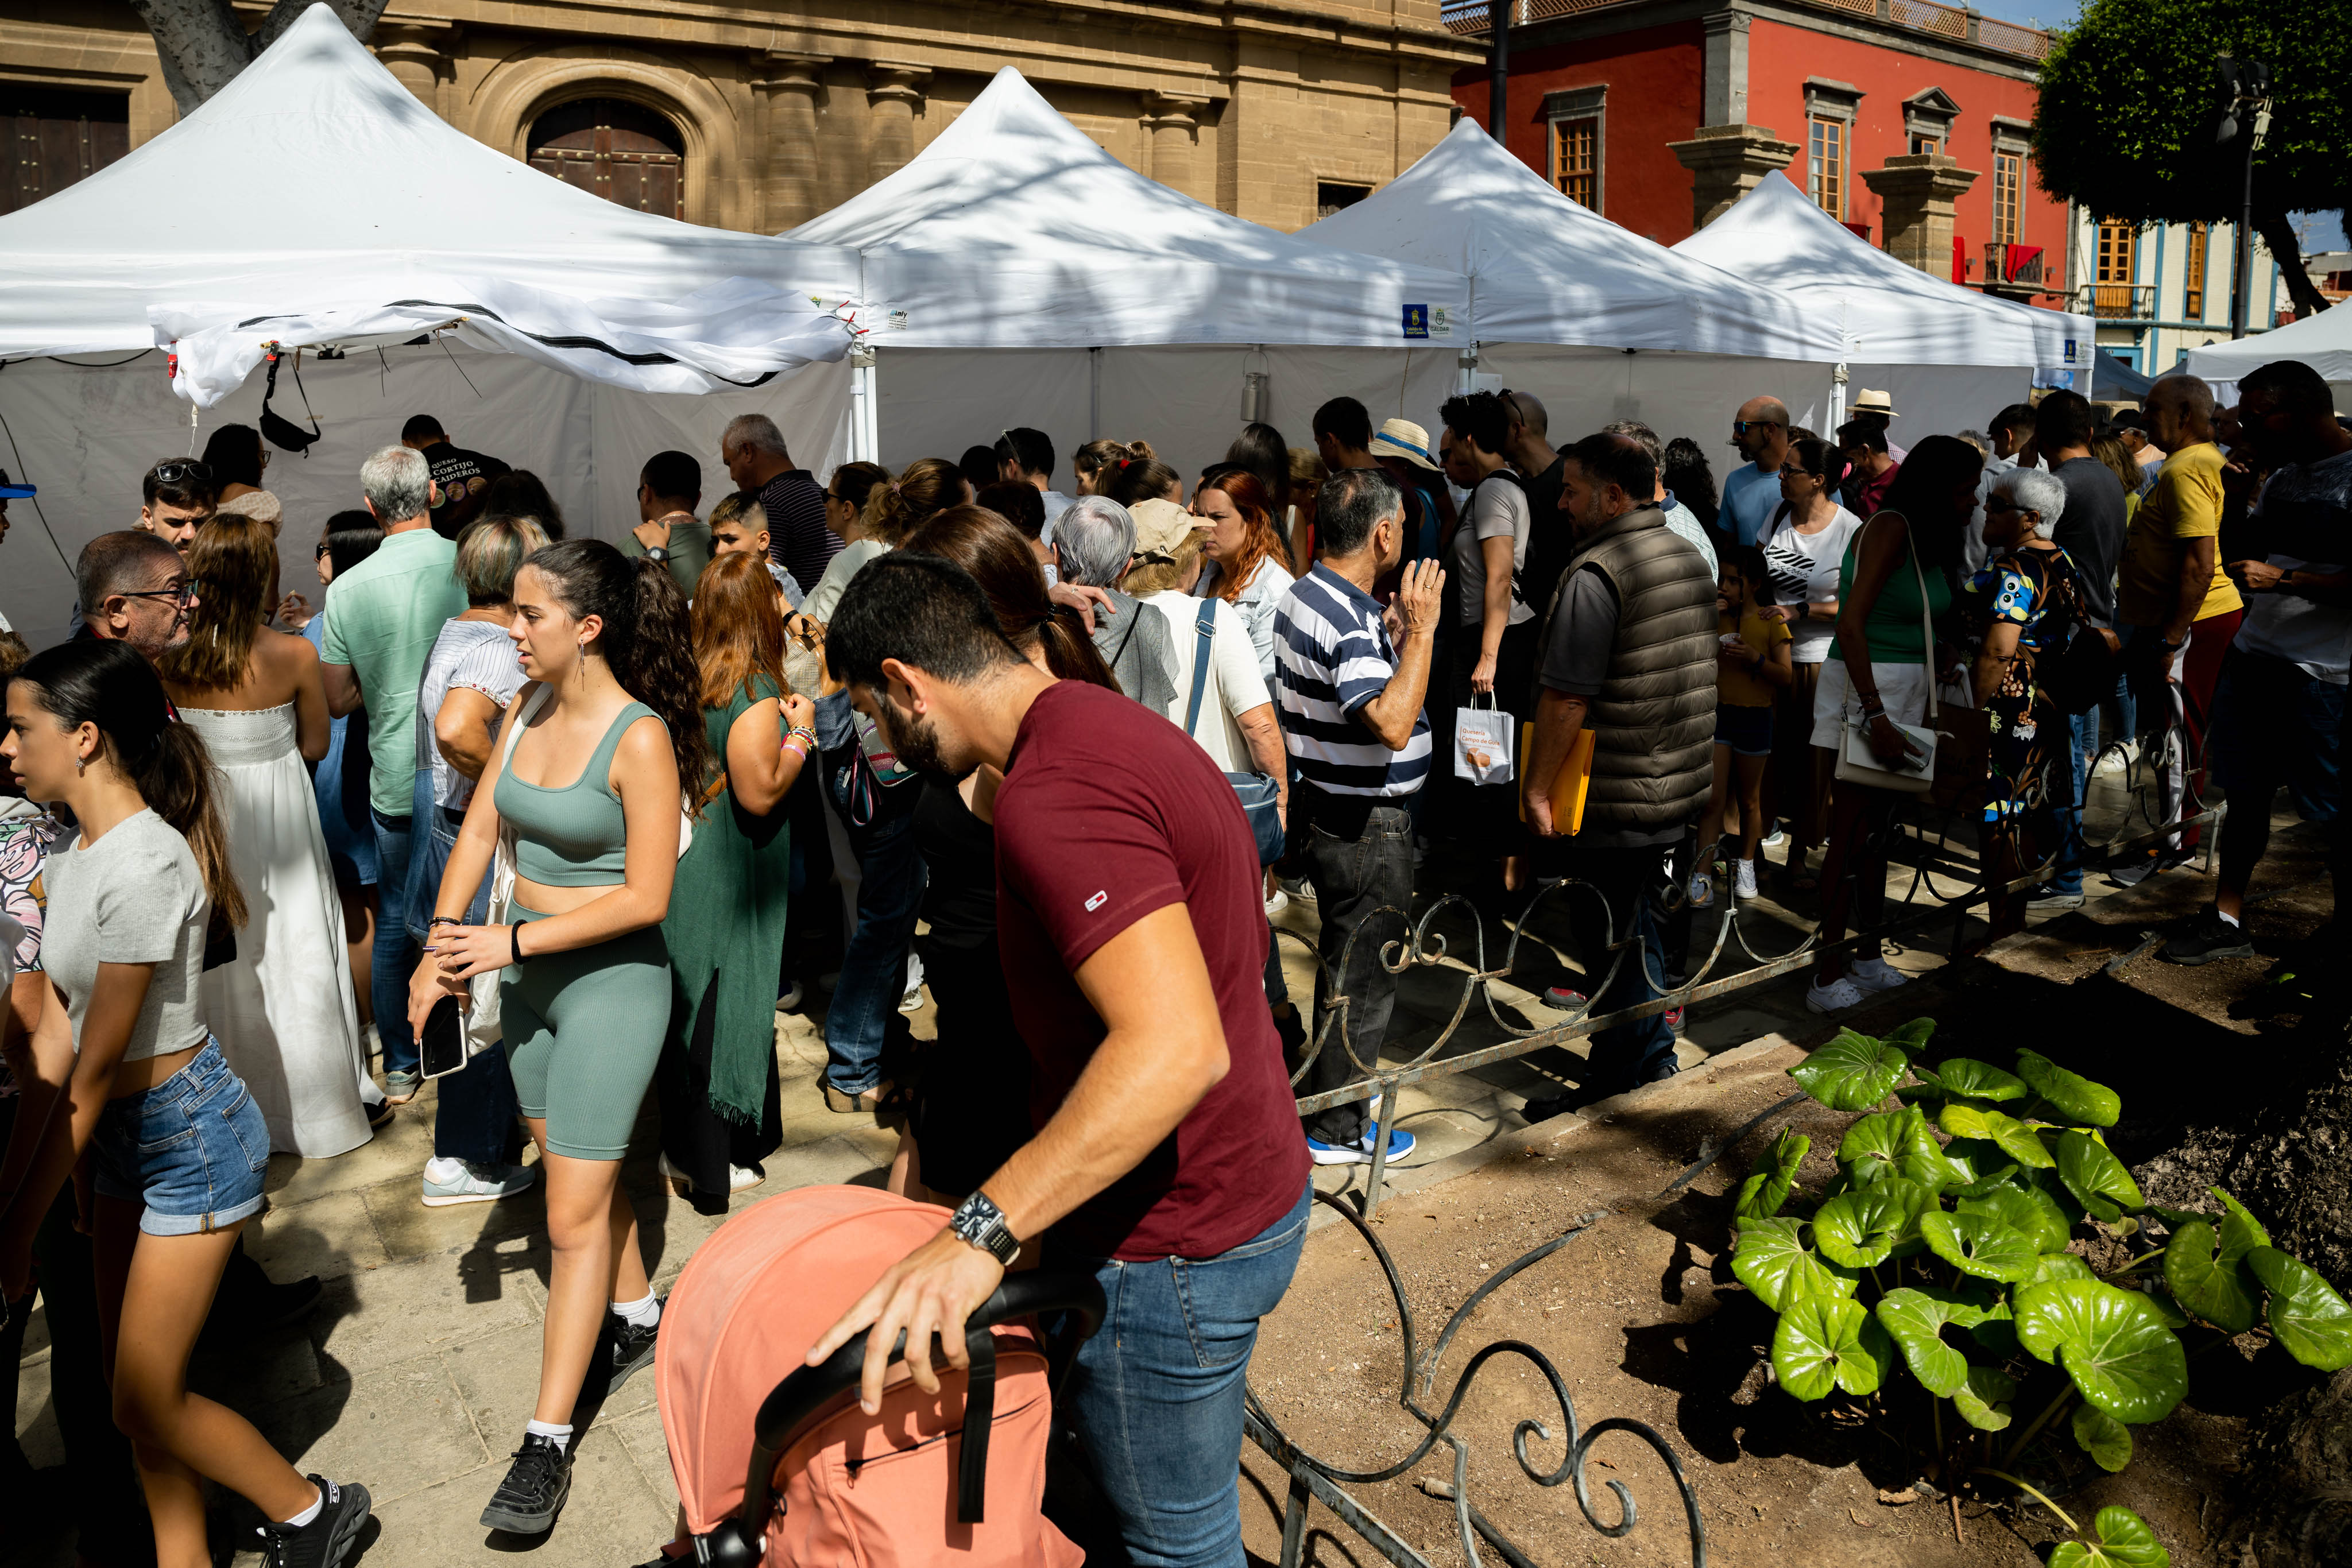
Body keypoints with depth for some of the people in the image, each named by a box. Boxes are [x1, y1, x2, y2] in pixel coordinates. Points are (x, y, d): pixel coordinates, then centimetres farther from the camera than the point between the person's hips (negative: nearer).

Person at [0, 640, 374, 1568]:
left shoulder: (143, 865, -25)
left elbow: (94, 1072, -21)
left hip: (191, 1136, -9)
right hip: (125, 1137, 9)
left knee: (145, 1402, 2)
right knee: (133, 1387, 16)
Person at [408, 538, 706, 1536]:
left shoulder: (640, 739, -20)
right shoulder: (525, 715, 2)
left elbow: (646, 896, -20)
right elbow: (479, 829, 4)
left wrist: (512, 942, -19)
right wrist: (444, 939, -9)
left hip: (613, 979, -7)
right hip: (531, 975, 7)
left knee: (576, 1214, -2)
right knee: (580, 1166, 22)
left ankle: (549, 1438, 7)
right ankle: (636, 1319, 44)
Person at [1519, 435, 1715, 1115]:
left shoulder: (1596, 574, -20)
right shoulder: (1690, 557, 11)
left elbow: (1567, 697, -23)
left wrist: (1538, 786, -15)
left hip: (1613, 797, -9)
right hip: (1679, 784, 9)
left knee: (1608, 940, 2)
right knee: (1635, 925, 21)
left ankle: (1613, 1088, 12)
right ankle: (1655, 1061, 33)